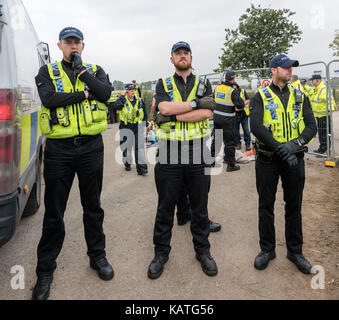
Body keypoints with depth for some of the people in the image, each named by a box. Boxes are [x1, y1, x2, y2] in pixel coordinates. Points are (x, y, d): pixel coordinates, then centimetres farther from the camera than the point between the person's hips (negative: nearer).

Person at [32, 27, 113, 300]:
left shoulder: (95, 71, 12)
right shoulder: (47, 72, 9)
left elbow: (105, 93, -9)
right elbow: (49, 99, -12)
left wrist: (81, 70, -10)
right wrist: (85, 94, -9)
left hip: (91, 146, 1)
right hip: (59, 148, 0)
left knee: (93, 206, 12)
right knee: (54, 211, 6)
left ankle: (97, 255, 30)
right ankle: (45, 270, 22)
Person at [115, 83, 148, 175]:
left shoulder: (139, 101, 9)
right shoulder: (122, 99, 1)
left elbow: (144, 113, 16)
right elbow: (117, 106, -20)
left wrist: (144, 124, 11)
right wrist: (123, 99, -23)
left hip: (138, 126, 2)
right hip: (126, 126, -1)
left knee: (140, 146, -4)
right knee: (127, 146, 8)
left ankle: (141, 166, -3)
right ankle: (127, 164, 27)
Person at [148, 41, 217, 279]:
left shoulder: (204, 84, 11)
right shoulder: (163, 84, 10)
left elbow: (206, 113, -8)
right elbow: (164, 108, -12)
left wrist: (174, 115, -13)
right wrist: (196, 103, -11)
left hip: (198, 155, 1)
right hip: (169, 156, 0)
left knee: (200, 207, 12)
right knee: (165, 207, 9)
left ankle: (203, 251, 30)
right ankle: (161, 253, 26)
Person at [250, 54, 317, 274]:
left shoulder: (300, 97, 10)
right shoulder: (261, 97, 0)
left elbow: (312, 126, 1)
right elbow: (256, 126, -15)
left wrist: (296, 143, -18)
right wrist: (280, 148, -21)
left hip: (295, 159, 3)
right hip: (268, 159, -2)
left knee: (294, 206, 11)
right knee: (266, 205, 7)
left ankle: (295, 251, 27)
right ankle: (267, 249, 24)